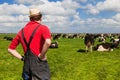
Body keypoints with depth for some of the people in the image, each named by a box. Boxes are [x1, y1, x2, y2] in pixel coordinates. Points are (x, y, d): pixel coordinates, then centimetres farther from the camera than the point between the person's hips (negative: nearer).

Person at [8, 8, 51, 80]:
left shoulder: (22, 31, 13)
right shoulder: (43, 28, -5)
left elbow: (10, 49, 17)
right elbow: (48, 42, -27)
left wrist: (22, 58, 11)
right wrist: (42, 56, -14)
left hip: (27, 65, 6)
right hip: (39, 64, -6)